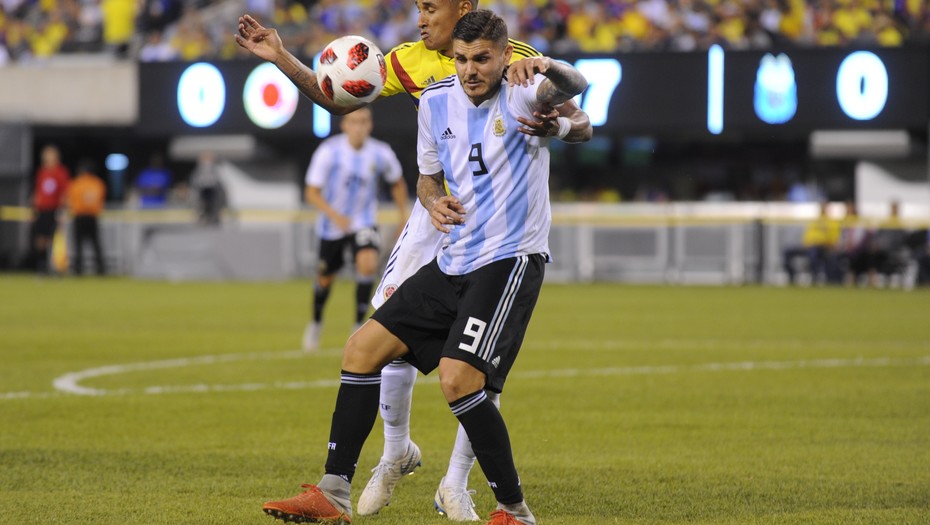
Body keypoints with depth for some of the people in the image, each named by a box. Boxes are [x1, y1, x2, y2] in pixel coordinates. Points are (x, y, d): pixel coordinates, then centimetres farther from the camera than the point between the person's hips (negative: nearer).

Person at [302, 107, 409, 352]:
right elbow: (312, 193, -17)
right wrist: (334, 215, -32)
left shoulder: (381, 154, -13)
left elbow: (397, 184, 8)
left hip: (363, 221, 0)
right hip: (332, 225, 0)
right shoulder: (329, 152, -20)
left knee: (368, 264, -26)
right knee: (326, 276, 13)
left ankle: (359, 325, -15)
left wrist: (404, 215, 2)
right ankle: (316, 322, 43)